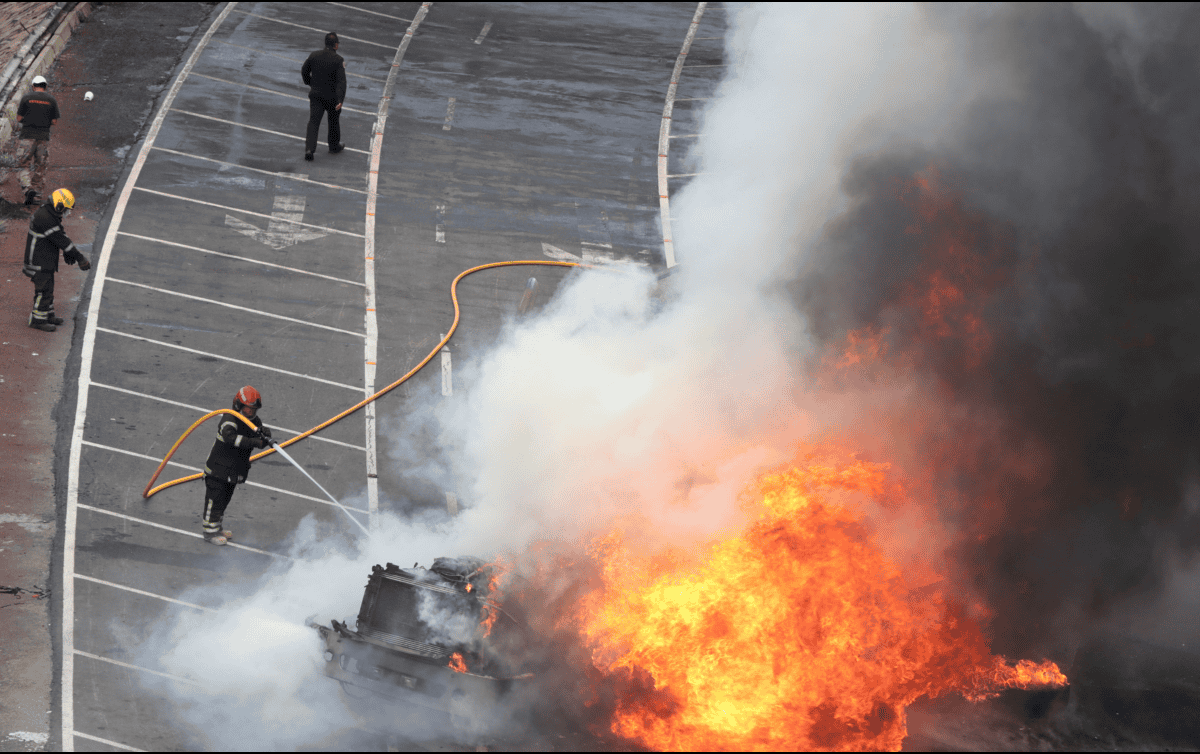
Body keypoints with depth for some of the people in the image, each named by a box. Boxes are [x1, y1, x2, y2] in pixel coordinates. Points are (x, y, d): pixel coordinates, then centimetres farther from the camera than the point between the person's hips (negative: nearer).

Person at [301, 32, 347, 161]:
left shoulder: (314, 56, -3)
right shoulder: (338, 60, -14)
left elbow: (304, 71, 8)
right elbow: (341, 81, -22)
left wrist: (310, 83, 27)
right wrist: (340, 100, -28)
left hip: (315, 94, 2)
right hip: (332, 96, -2)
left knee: (313, 121, 0)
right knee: (333, 121, 19)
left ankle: (309, 148, -17)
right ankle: (334, 146, 36)